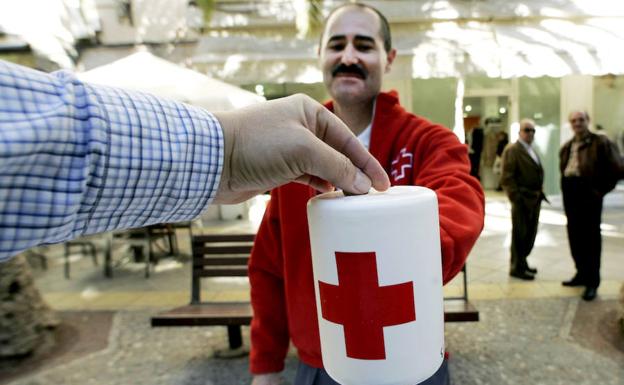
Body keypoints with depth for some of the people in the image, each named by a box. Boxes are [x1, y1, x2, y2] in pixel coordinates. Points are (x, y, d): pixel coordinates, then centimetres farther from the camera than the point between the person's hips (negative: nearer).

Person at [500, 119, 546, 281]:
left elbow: (537, 173, 23)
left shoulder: (531, 150, 18)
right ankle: (516, 268, 10)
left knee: (530, 233, 16)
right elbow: (507, 177, -17)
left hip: (534, 199, 9)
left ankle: (522, 262, 30)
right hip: (522, 199, -9)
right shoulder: (512, 150, -10)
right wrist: (516, 196, -21)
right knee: (520, 234, 0)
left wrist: (539, 192, 12)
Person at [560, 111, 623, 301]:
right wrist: (566, 188, 11)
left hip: (588, 192, -7)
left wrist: (600, 190, -9)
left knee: (591, 237, 0)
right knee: (574, 235, 14)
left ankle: (592, 281, 10)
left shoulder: (601, 142, -6)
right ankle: (582, 273, 28)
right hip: (569, 193, 7)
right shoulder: (567, 146, 14)